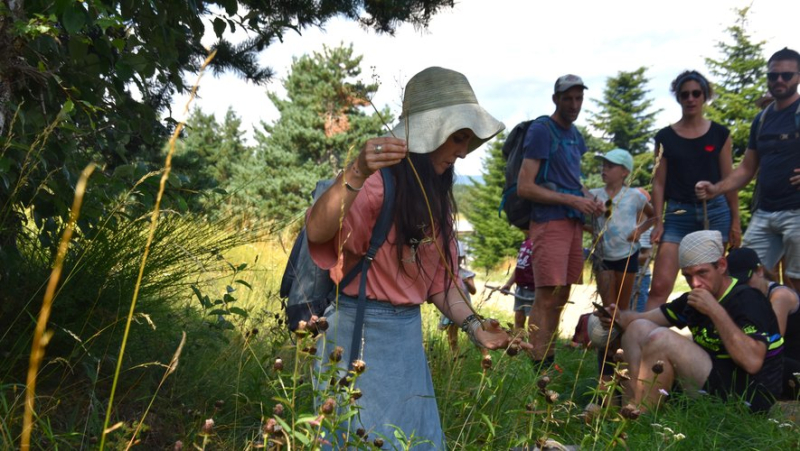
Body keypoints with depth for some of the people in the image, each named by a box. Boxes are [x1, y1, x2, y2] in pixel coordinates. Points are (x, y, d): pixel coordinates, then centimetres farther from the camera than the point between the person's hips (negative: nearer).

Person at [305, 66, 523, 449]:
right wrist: (356, 173, -49)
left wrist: (472, 324, -2)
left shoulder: (436, 194, 9)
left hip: (408, 334, 8)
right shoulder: (378, 181, -18)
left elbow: (438, 275, 12)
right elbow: (317, 232, -35)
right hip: (360, 332, -8)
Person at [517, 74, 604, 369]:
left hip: (574, 223, 8)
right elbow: (524, 187, -13)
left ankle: (549, 363, 18)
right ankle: (540, 369, -8)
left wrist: (590, 200, 7)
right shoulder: (541, 132, -6)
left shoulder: (575, 135, 19)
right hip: (550, 222, -8)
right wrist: (573, 200, -14)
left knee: (561, 298, 10)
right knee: (548, 297, -11)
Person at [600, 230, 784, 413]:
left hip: (744, 397, -9)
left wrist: (716, 311, -26)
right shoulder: (692, 300, 9)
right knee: (638, 329, 3)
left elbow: (752, 362, -29)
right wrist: (621, 317, -12)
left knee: (661, 338, -24)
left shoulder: (748, 300, -15)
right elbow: (644, 318, 11)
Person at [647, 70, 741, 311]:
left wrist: (735, 221, 5)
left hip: (714, 213, 1)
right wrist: (658, 222, -2)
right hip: (678, 214, -1)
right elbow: (659, 182, 5)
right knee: (660, 286, -10)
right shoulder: (665, 137, 6)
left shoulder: (720, 134, 7)